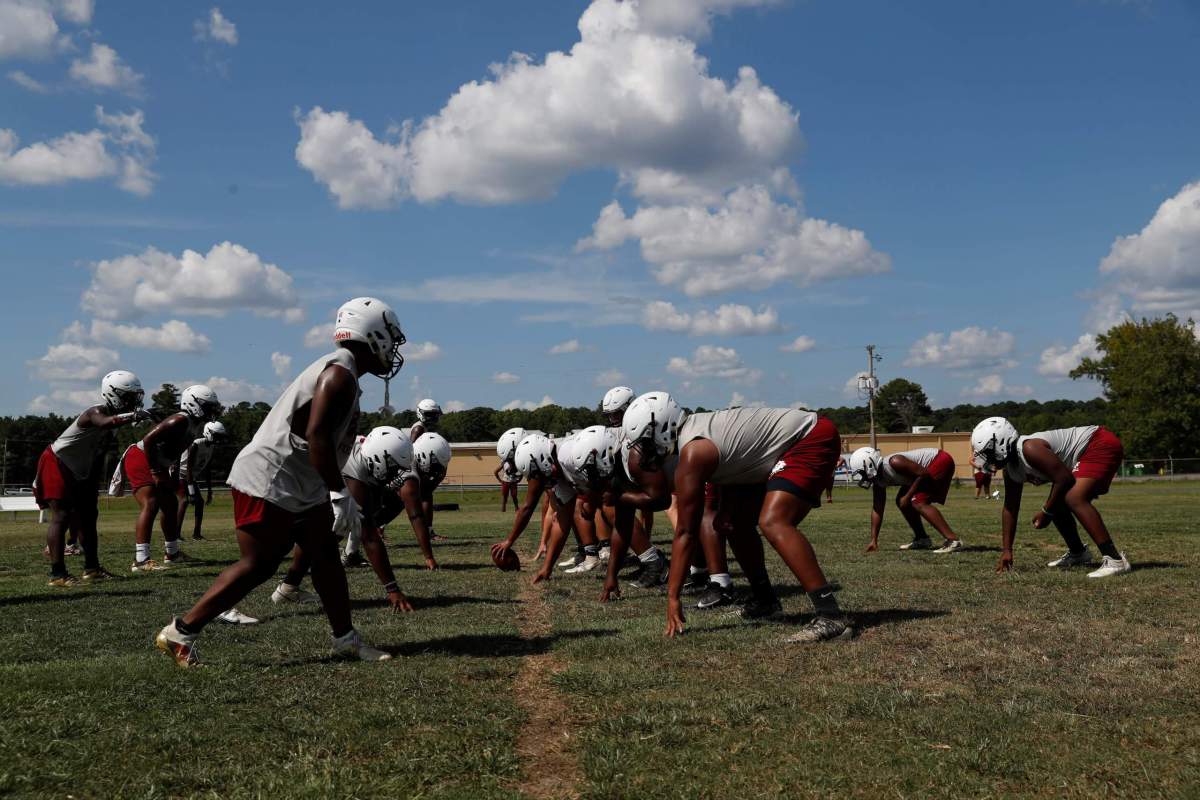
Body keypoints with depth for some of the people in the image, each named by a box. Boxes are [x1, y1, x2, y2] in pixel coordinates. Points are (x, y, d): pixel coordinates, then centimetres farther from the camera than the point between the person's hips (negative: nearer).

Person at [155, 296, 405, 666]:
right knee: (256, 566, -6)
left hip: (298, 487, 11)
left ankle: (346, 639, 18)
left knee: (326, 556, 11)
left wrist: (339, 495, 22)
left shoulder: (336, 371, 17)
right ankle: (180, 633, 2)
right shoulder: (341, 373, -15)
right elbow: (316, 436, -24)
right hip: (268, 482, -11)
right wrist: (340, 493, -21)